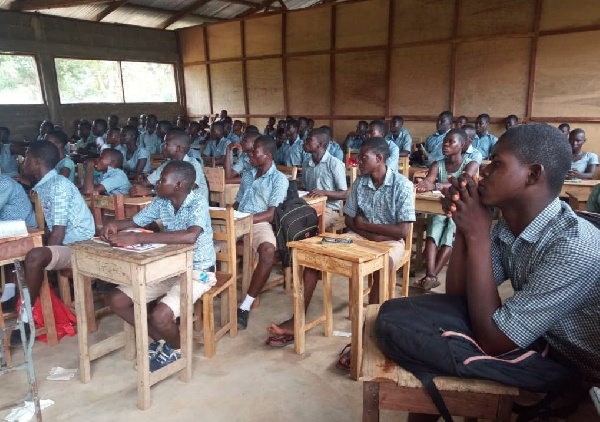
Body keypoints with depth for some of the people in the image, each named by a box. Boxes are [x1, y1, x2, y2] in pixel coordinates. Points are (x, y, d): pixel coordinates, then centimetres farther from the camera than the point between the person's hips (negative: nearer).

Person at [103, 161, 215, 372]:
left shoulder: (198, 202, -22)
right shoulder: (161, 202, -2)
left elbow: (190, 236, -41)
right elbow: (134, 222, 12)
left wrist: (137, 238, -42)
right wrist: (114, 225, -13)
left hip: (197, 271, -7)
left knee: (159, 316, -27)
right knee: (116, 300, -1)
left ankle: (177, 347, 8)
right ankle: (161, 340, 14)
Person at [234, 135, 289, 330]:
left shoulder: (279, 179, 2)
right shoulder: (247, 175, 23)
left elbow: (272, 214, -9)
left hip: (260, 224, -6)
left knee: (268, 250, -37)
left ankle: (245, 306, -29)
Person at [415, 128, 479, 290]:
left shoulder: (471, 165, -6)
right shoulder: (437, 165, 4)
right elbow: (427, 182, -15)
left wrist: (435, 186, -45)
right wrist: (421, 185, -42)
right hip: (439, 210, 2)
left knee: (450, 236, -31)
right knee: (433, 233, -29)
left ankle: (431, 276, -35)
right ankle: (430, 276, -41)